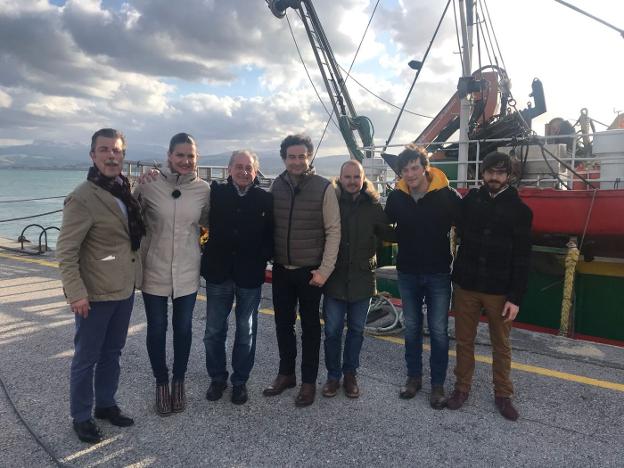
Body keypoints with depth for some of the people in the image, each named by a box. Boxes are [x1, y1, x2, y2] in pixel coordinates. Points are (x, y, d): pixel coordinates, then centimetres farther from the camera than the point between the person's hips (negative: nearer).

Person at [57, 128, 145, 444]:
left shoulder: (126, 190, 6)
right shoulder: (82, 198, -16)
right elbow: (66, 251, -16)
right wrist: (76, 293, -21)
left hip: (125, 290, 7)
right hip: (95, 295, -7)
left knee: (112, 353, 20)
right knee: (86, 358, 10)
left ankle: (106, 405, 37)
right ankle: (81, 417, 28)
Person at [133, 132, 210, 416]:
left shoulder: (203, 189, -4)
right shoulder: (149, 185, -10)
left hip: (187, 273, 1)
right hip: (154, 271, -1)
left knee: (183, 328, 15)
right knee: (157, 330, 11)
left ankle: (178, 382, 37)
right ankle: (161, 383, 35)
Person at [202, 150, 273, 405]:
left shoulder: (265, 199, -3)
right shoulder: (216, 192, -2)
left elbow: (271, 234, 1)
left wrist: (264, 257, -9)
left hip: (250, 275, -1)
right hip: (218, 272, 1)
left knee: (246, 332, 11)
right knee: (214, 331, 11)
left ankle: (240, 381, 28)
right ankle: (217, 378, 31)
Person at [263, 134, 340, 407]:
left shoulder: (323, 188, -10)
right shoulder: (276, 186, 2)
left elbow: (333, 231, -10)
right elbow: (269, 224, 8)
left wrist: (324, 270, -13)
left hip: (310, 271, -4)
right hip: (281, 269, 4)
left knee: (310, 326, 10)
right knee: (283, 323, 15)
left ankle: (309, 381, 24)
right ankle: (286, 374, 33)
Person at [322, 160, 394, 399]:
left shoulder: (373, 205, -1)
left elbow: (388, 234, 8)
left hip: (361, 279, 2)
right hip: (335, 278, -1)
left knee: (356, 330, 14)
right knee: (332, 330, 7)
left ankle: (350, 374, 31)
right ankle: (333, 375, 25)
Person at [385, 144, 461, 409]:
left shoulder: (447, 195, -13)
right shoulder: (396, 197, -4)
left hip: (438, 273, -3)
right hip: (407, 273, 3)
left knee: (438, 331, 5)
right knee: (412, 328, 14)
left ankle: (438, 385, 20)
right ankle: (414, 377, 30)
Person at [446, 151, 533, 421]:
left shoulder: (519, 210, -4)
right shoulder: (469, 200, 2)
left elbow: (522, 257, -6)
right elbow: (459, 233, 13)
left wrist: (515, 297, -10)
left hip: (500, 290, -1)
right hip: (466, 285, 2)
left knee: (501, 345, 11)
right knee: (464, 340, 12)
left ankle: (503, 394, 28)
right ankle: (462, 387, 28)